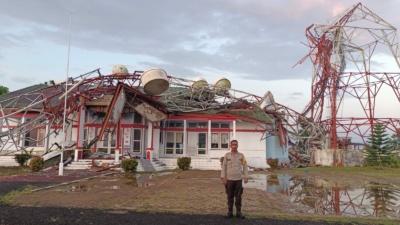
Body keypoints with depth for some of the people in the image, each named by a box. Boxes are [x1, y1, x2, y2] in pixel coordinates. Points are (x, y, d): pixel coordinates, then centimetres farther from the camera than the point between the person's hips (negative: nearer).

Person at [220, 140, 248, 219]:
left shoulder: (241, 155, 1)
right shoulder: (227, 155, -1)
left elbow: (245, 167, 3)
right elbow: (224, 167, -1)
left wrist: (246, 177, -3)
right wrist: (223, 178, -6)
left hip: (238, 179, 1)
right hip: (229, 179, -1)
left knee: (238, 197, 5)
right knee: (230, 197, 7)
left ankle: (238, 212, 15)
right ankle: (230, 212, 17)